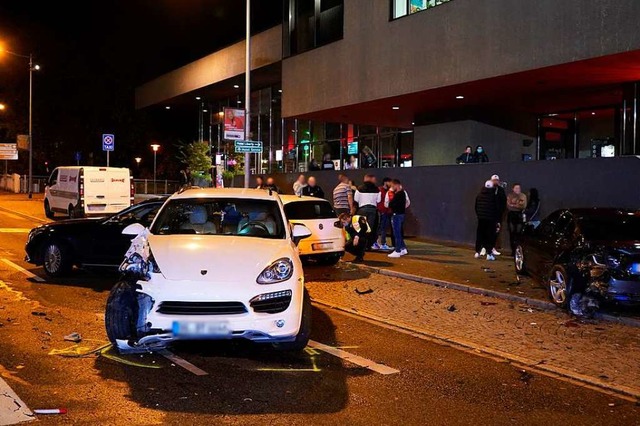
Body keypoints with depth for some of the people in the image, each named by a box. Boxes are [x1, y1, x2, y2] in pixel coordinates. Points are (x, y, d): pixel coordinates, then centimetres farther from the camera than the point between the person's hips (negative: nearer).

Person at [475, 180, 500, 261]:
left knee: (479, 235, 11)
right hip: (491, 219, -4)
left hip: (481, 218, 4)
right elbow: (497, 209, -6)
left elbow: (476, 207, 11)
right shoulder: (493, 196, -9)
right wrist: (498, 220, -1)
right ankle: (489, 254, -4)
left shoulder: (479, 195, 5)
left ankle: (477, 252, 13)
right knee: (490, 236, 0)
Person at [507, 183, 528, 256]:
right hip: (511, 215, 1)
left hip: (520, 216, -1)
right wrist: (518, 206, -9)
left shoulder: (523, 196, 8)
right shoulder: (509, 196, 10)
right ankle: (513, 250, 0)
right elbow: (508, 206, -1)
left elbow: (523, 206, -4)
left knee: (518, 233, -8)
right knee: (512, 234, -2)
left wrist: (513, 205, -6)